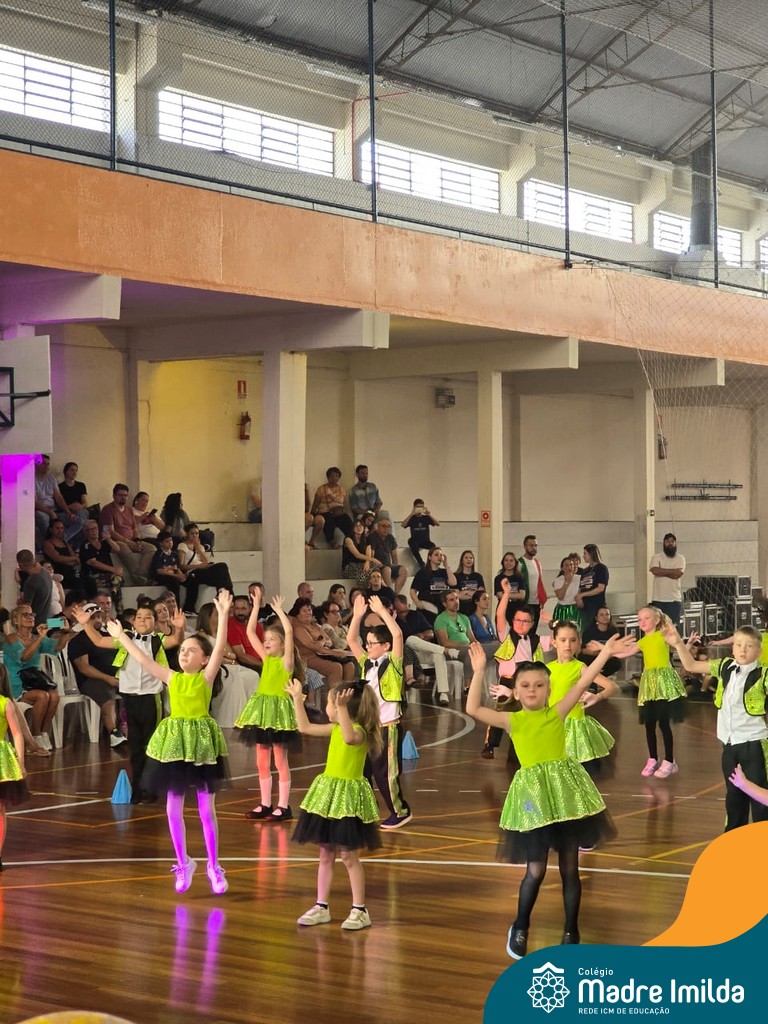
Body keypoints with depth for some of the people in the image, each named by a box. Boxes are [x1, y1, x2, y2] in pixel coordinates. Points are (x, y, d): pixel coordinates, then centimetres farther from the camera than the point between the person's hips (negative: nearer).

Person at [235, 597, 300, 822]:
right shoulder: (266, 659, 9)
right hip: (261, 707, 7)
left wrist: (279, 610, -11)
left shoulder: (286, 660, -7)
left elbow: (288, 631, -21)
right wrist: (256, 606, 6)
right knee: (261, 762, 9)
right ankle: (265, 804, 17)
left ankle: (283, 806, 3)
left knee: (280, 760, -2)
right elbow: (250, 631, 10)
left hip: (279, 707, -7)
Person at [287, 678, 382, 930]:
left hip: (348, 797, -8)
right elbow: (305, 728, 19)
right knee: (326, 854, 12)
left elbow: (349, 738, -43)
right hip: (327, 794, 8)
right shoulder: (336, 728, 8)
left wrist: (342, 708, -47)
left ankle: (360, 910, 5)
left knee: (348, 855, -3)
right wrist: (297, 699, 19)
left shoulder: (359, 731, -17)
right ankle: (321, 907, 19)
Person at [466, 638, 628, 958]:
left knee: (570, 866, 7)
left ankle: (571, 932, 18)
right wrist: (479, 672, -11)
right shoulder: (513, 720, 3)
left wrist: (605, 653, -3)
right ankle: (519, 929, 19)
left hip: (565, 792, 2)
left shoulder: (557, 712, 5)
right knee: (536, 870, -2)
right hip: (533, 794, -1)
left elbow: (582, 683, 2)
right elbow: (473, 709, -7)